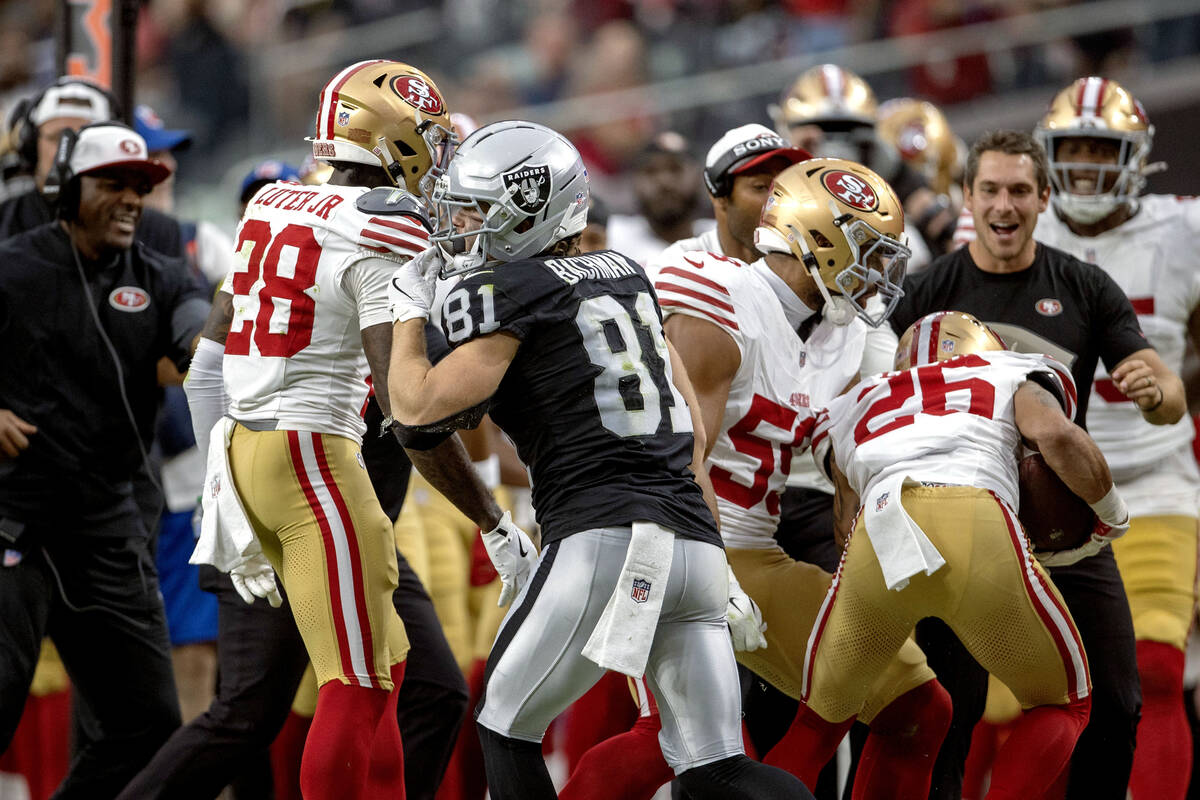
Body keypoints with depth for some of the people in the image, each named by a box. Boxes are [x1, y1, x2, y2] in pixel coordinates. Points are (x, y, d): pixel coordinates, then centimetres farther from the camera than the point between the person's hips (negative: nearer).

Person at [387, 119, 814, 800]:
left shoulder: (504, 290, -3)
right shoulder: (625, 275, 21)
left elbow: (418, 405, -4)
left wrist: (410, 312, 13)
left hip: (605, 540, -7)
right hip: (694, 541, 7)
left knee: (506, 728, 10)